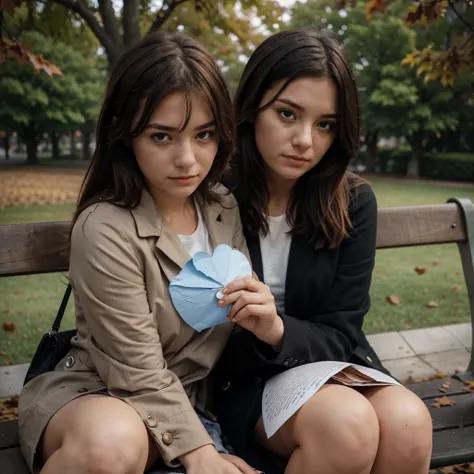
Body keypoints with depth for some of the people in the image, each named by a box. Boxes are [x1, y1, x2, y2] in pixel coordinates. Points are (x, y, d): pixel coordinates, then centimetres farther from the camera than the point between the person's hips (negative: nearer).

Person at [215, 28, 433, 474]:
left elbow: (339, 337, -6)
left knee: (407, 422, -28)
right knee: (346, 422, -32)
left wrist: (278, 331, -26)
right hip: (241, 379, -3)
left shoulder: (353, 204, -5)